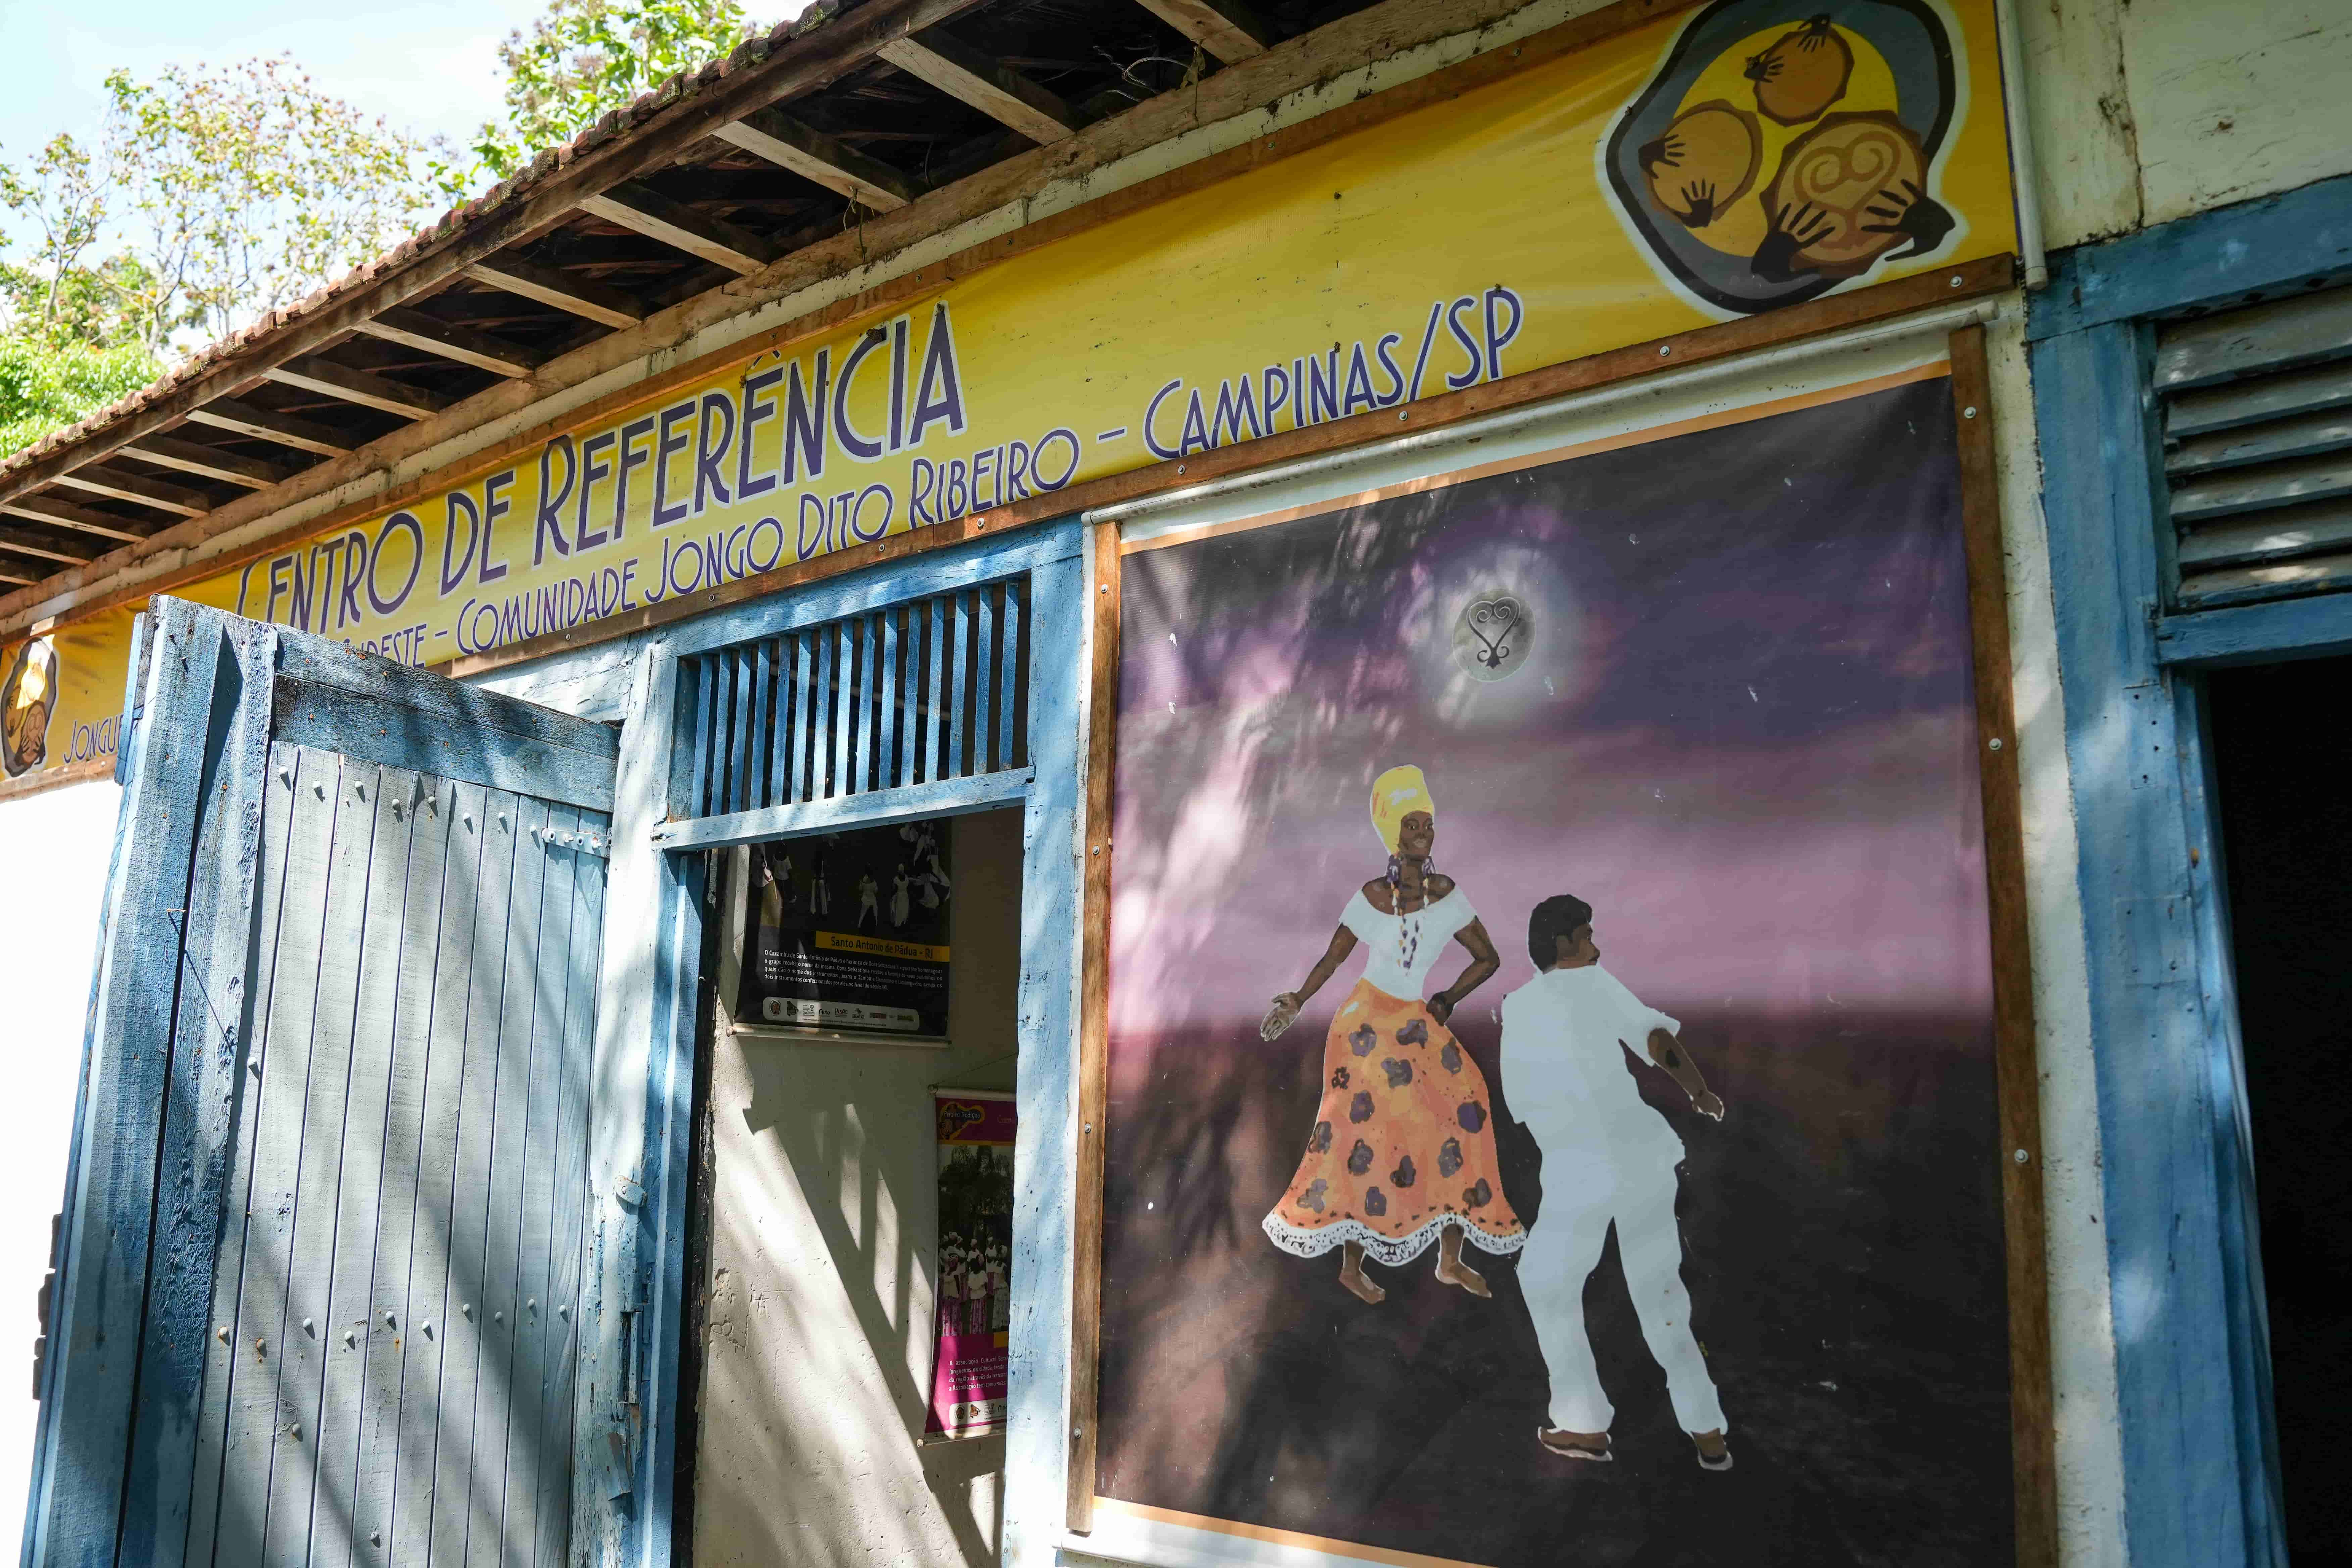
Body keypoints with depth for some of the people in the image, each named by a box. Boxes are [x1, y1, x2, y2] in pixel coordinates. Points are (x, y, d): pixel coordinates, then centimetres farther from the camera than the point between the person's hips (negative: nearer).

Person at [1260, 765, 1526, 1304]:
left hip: (1418, 1026, 3)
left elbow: (1488, 958, 8)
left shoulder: (1447, 895, 0)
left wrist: (1449, 998, 0)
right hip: (1367, 1023, -3)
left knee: (1458, 1116, -7)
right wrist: (1296, 1002, -5)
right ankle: (1352, 1267, 9)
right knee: (1365, 1135, -3)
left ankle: (1451, 1259, 8)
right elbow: (1334, 957, 4)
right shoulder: (1371, 898, -4)